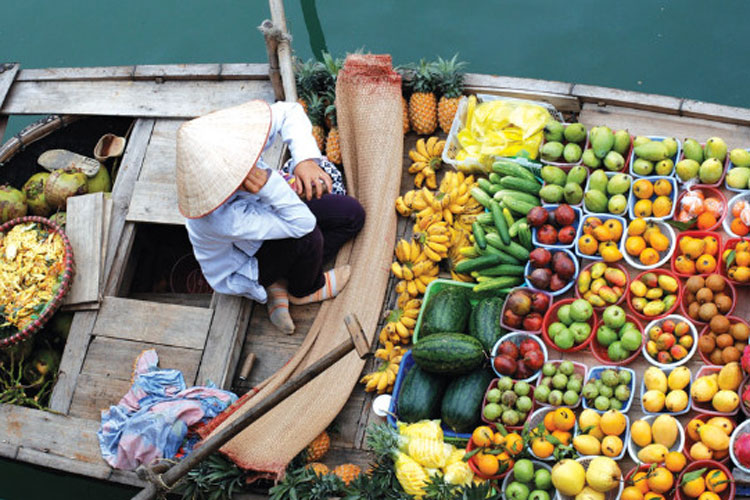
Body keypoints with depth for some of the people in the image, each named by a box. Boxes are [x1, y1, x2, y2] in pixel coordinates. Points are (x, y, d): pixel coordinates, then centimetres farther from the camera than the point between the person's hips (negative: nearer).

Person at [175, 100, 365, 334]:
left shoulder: (228, 145, -31)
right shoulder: (223, 218, -46)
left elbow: (289, 112, -16)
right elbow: (302, 223, -38)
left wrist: (306, 159, -32)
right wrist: (270, 185, -52)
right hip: (240, 268, -7)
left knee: (352, 214, 1)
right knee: (307, 236, -33)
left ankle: (278, 283, 6)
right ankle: (304, 291, 3)